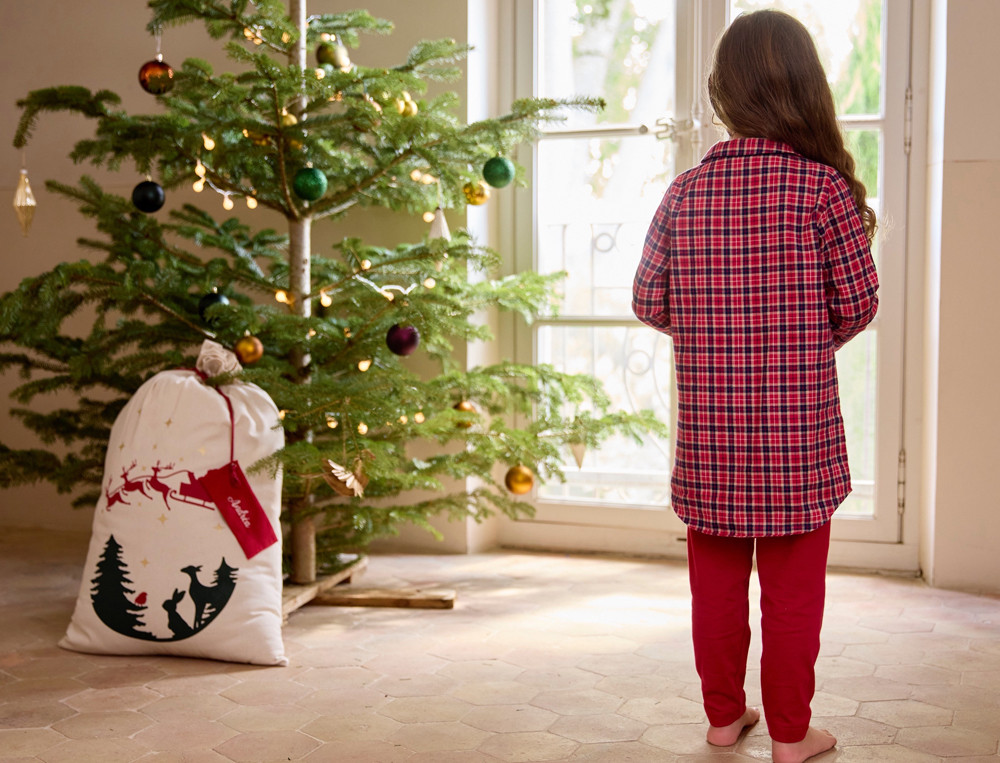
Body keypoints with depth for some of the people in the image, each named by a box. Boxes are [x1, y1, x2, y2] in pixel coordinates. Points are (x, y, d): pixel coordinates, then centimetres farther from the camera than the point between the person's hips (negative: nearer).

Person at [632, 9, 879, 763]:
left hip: (708, 431, 3)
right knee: (793, 586, 9)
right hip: (799, 428, -3)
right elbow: (859, 303, -5)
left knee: (717, 577, 16)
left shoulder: (685, 192, 0)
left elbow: (648, 300, 3)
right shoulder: (823, 187, -10)